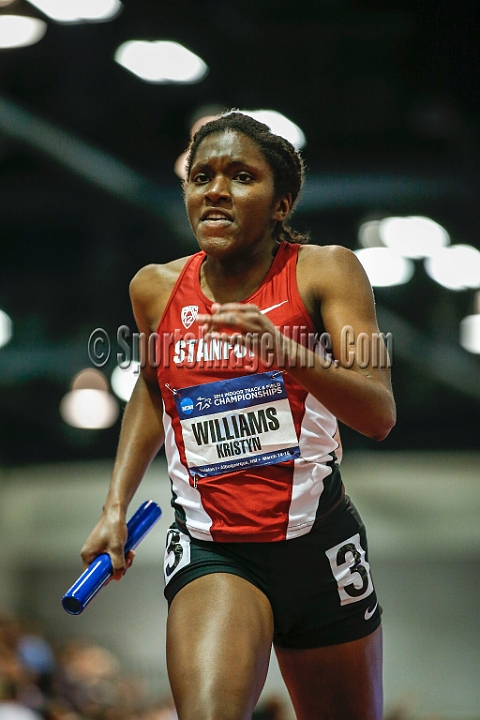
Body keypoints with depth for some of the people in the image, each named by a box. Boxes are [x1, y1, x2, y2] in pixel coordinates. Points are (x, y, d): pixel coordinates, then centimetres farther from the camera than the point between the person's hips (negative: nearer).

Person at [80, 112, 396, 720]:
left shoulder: (324, 271, -5)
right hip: (209, 550, 0)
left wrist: (285, 351, -31)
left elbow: (379, 416, -15)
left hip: (318, 542, 0)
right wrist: (116, 505, 18)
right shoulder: (156, 288, 5)